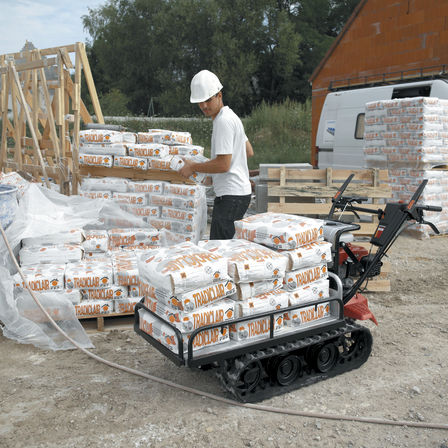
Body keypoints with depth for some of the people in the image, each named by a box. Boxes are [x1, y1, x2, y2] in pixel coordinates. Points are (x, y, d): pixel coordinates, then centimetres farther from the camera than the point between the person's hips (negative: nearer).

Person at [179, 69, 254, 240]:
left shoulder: (224, 121, -15)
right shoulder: (230, 116, 17)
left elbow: (223, 165, -21)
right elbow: (249, 152, 24)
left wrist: (192, 167, -7)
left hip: (231, 195, -11)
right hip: (239, 192, 11)